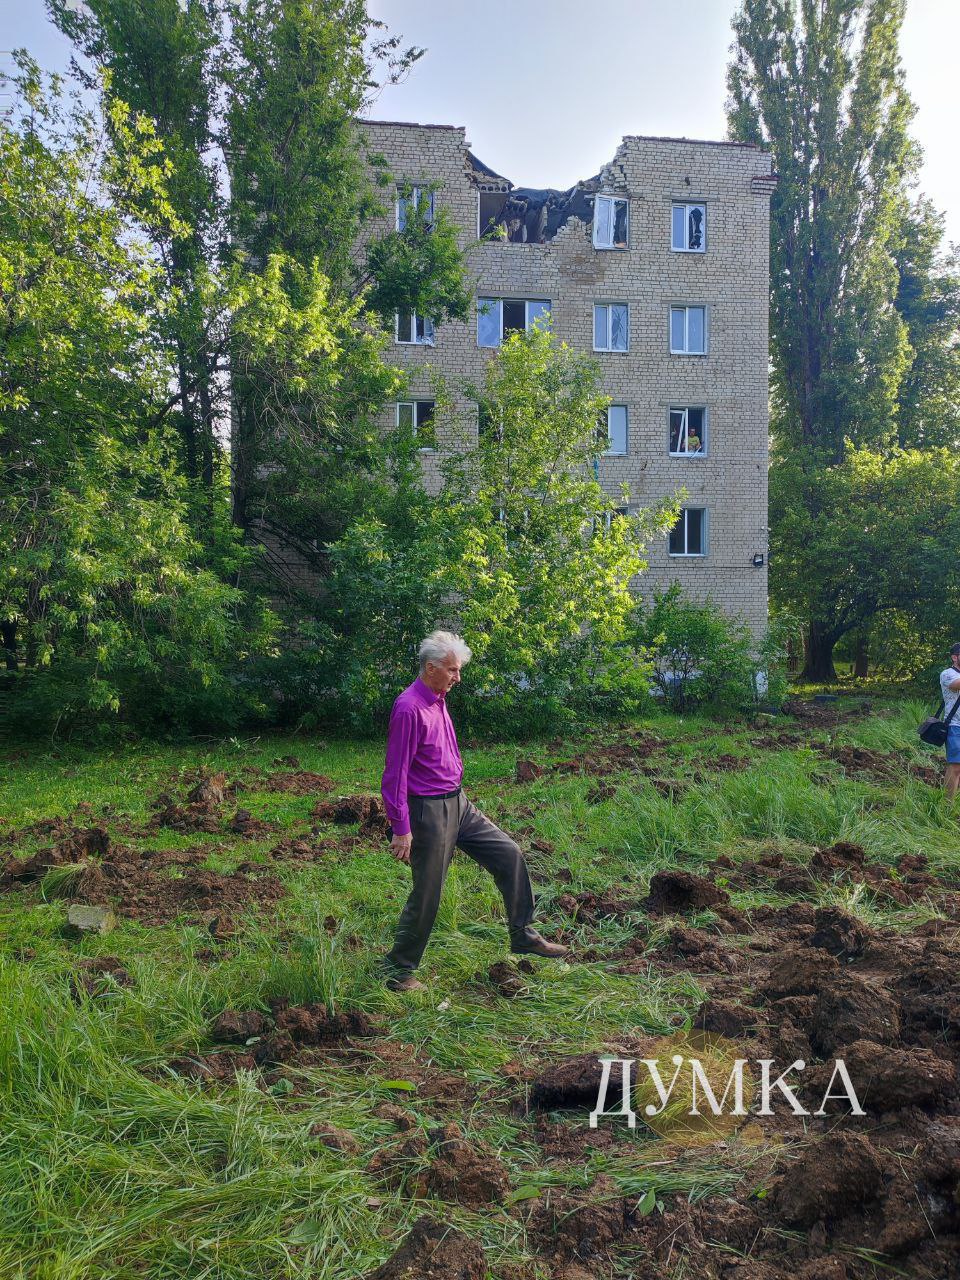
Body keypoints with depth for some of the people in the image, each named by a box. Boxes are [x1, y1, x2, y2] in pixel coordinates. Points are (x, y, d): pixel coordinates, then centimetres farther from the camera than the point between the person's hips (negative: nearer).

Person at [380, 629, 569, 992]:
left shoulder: (438, 700, 9)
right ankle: (397, 972, 16)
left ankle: (523, 936, 21)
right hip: (428, 811, -9)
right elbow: (395, 773, -21)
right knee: (427, 895, 0)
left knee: (508, 854, 9)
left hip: (458, 803, 9)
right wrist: (401, 829, -21)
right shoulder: (409, 708, -20)